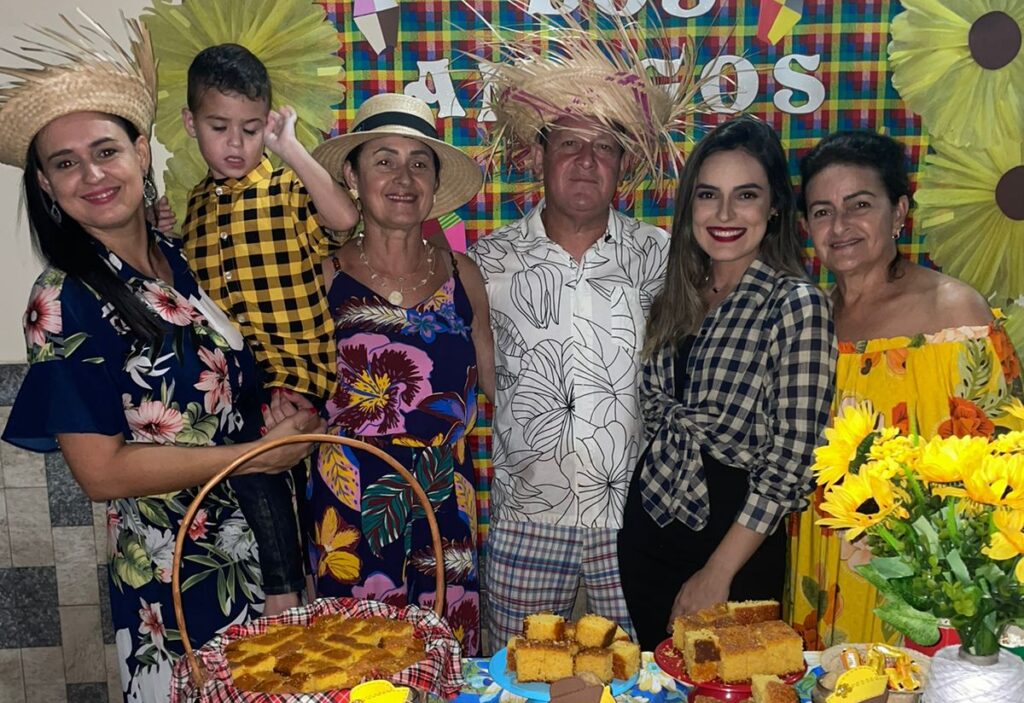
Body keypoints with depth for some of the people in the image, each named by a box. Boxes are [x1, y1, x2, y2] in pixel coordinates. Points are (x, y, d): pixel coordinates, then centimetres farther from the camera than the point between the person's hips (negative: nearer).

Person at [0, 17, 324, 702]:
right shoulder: (63, 300, -16)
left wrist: (287, 411, -7)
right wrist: (258, 452, -16)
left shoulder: (181, 261, 0)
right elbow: (101, 471, -18)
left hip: (262, 541, 6)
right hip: (171, 575, -5)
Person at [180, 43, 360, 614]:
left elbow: (345, 218, -25)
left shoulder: (290, 189, -1)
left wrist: (289, 146, -16)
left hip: (295, 372, -5)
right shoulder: (193, 206, 16)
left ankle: (284, 591, -8)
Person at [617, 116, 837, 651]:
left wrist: (718, 573, -16)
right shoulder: (678, 295, 3)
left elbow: (792, 457, -18)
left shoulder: (797, 304, -15)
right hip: (647, 528, 5)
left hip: (736, 538, -5)